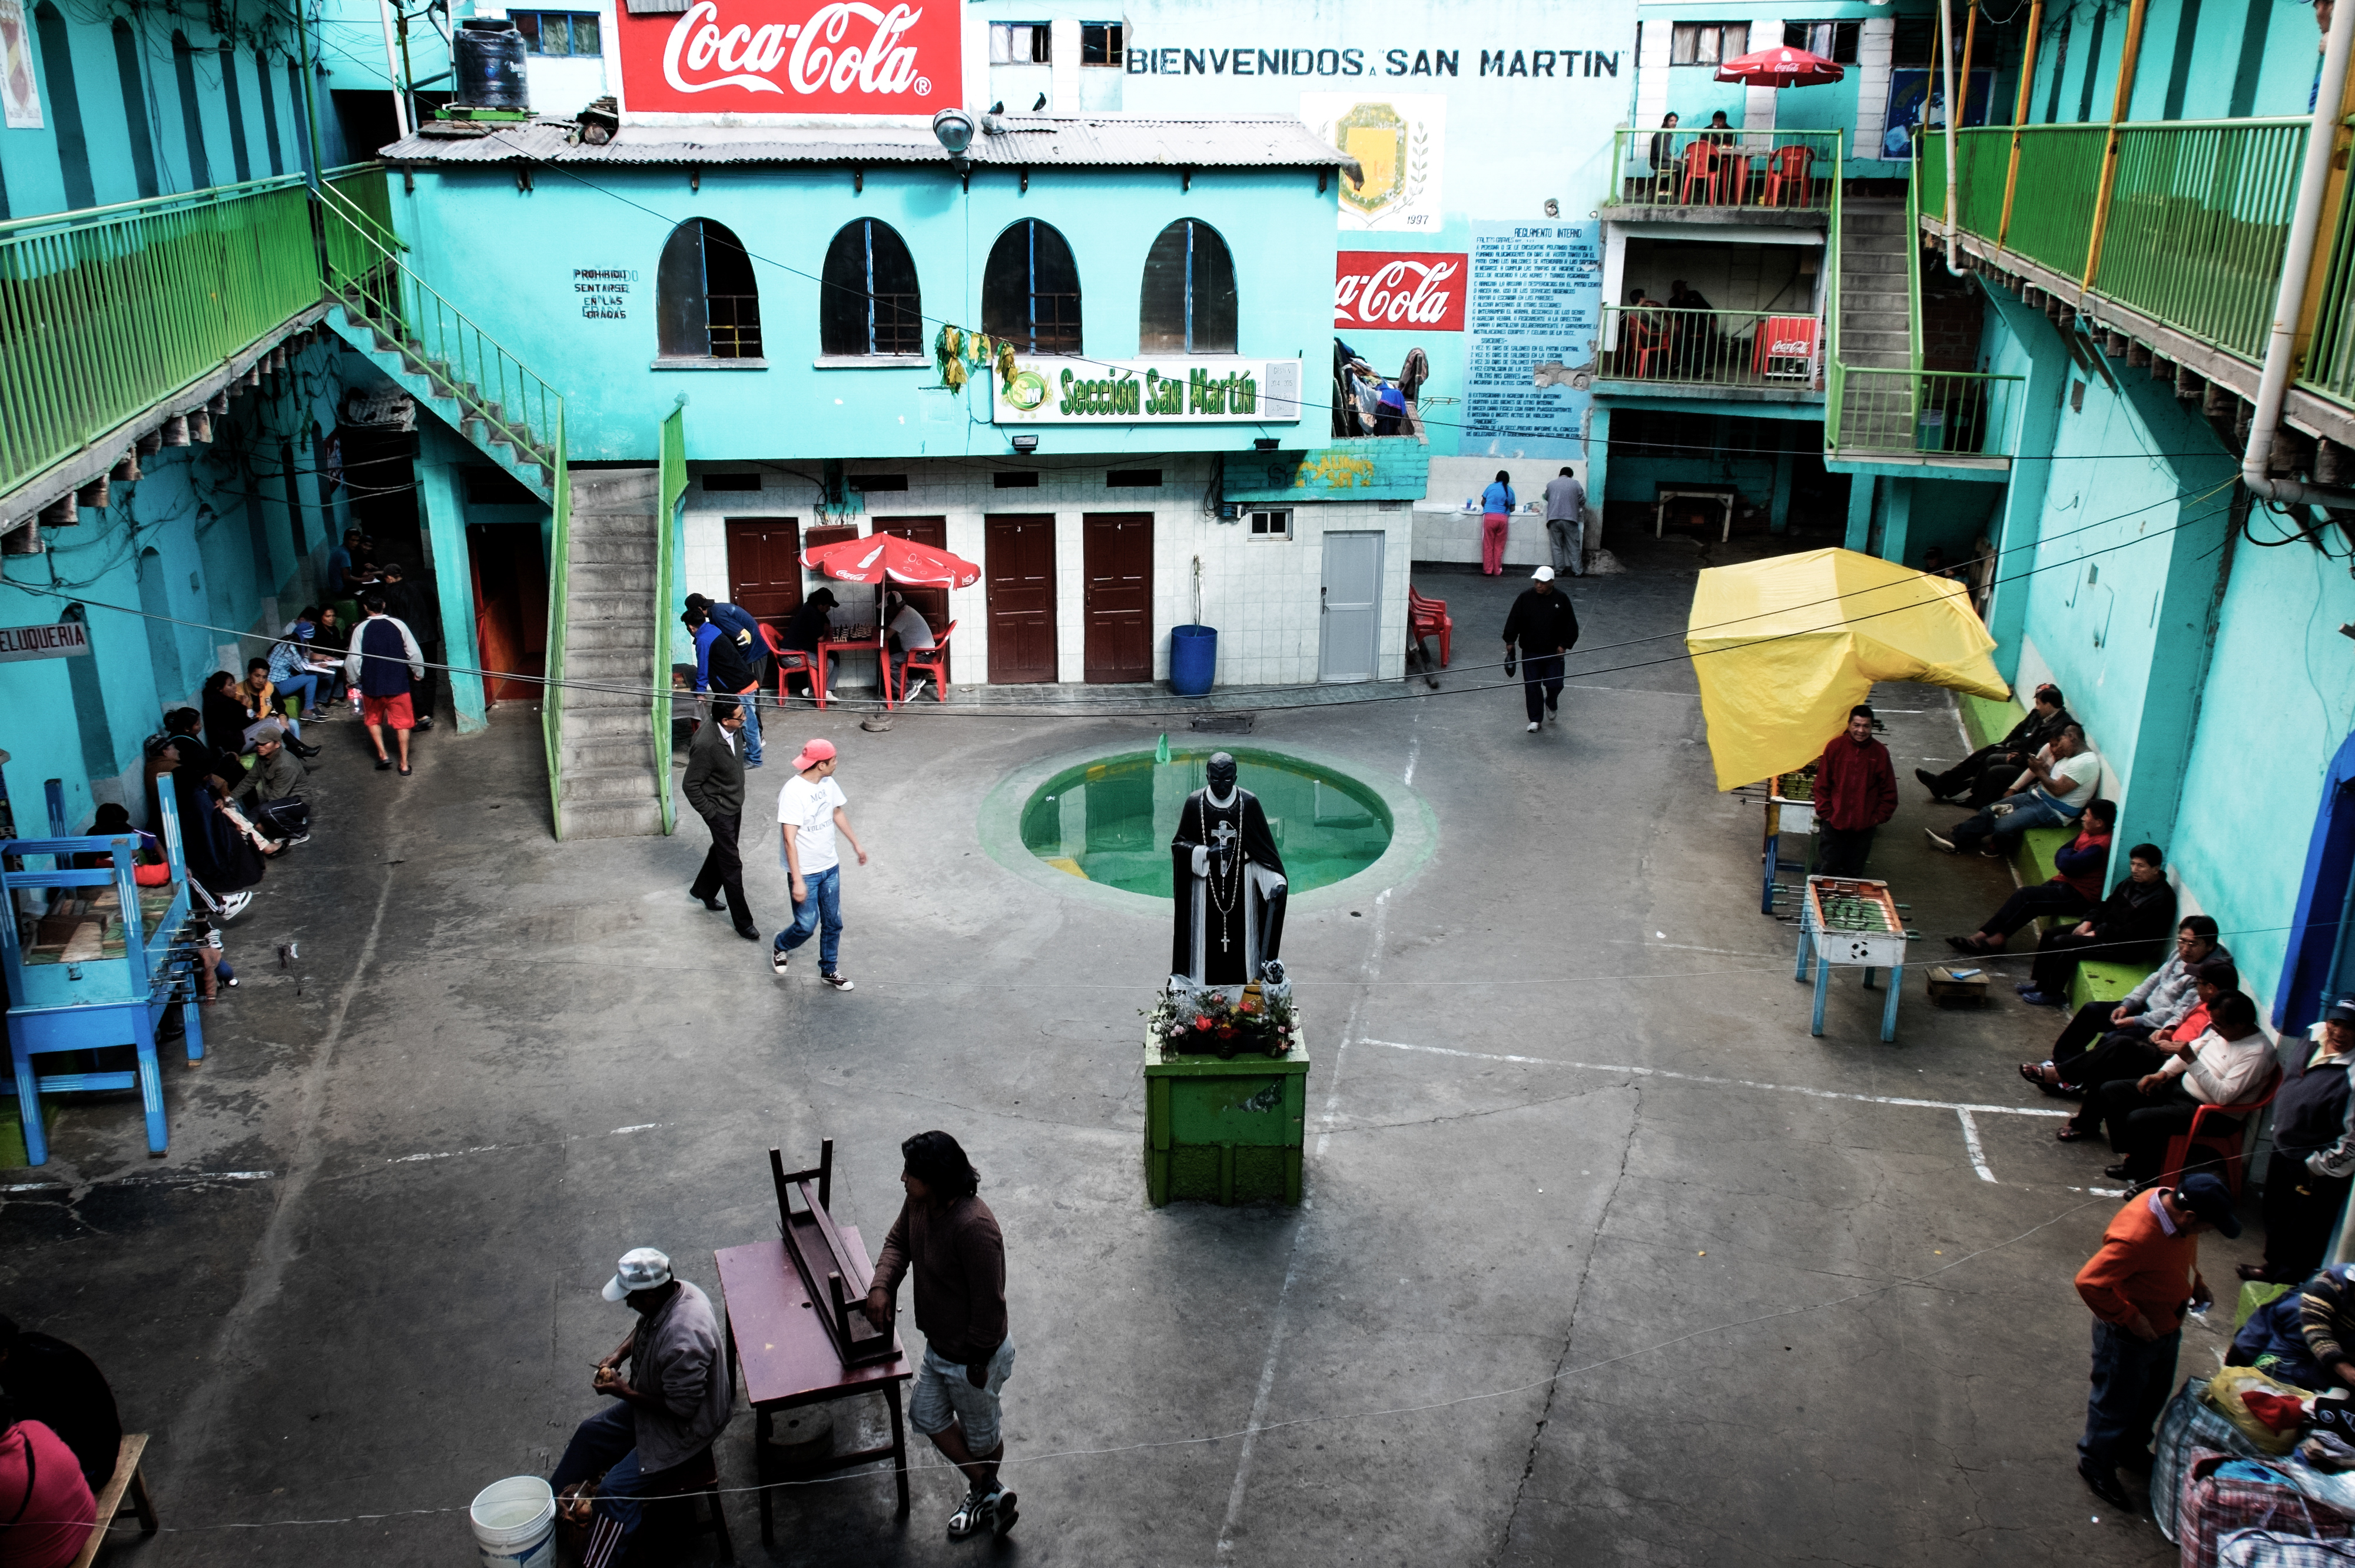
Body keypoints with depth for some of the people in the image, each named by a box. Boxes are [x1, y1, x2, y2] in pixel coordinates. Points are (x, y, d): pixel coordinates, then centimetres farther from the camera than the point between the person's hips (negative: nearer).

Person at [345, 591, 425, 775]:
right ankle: (404, 764, 10)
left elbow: (354, 660, -5)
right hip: (398, 684, 0)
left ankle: (382, 754, 10)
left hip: (372, 685, 0)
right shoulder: (398, 625, -7)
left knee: (373, 719, 22)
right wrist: (419, 673, 14)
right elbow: (415, 653, -3)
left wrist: (353, 680, 12)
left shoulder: (361, 629, -8)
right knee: (402, 722, 9)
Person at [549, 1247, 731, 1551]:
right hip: (656, 1399, 10)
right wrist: (617, 1356, -7)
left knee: (615, 1490, -14)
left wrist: (625, 1393, -22)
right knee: (590, 1433, 19)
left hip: (685, 1426, -10)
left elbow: (682, 1408, -29)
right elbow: (642, 1330, 10)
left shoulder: (683, 1341, -40)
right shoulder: (672, 1292, -13)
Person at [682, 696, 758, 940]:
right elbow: (690, 786, -24)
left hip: (735, 804, 8)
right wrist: (710, 813, -16)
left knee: (722, 850, 27)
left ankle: (703, 890, 51)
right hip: (720, 810, -8)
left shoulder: (733, 730, -9)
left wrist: (738, 796, 16)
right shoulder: (706, 745, -33)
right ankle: (743, 922, 14)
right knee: (732, 865, 2)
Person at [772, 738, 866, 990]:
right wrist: (797, 881, -27)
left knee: (833, 923, 14)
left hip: (830, 867, 7)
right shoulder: (793, 792, -26)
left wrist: (856, 844, 25)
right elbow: (789, 840, -26)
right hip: (805, 873, -7)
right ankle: (781, 948, 34)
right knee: (807, 925, 3)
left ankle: (829, 970, 31)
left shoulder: (828, 783, -2)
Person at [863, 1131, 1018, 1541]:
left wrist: (978, 1361, -19)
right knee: (926, 1414, 22)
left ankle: (986, 1491, 47)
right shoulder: (920, 1204, -11)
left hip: (970, 1356, -9)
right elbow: (898, 1242, 9)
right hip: (939, 1346, 9)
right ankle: (988, 1492, 37)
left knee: (980, 1431, 17)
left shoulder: (974, 1227, -37)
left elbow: (989, 1302, -29)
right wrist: (881, 1285, -10)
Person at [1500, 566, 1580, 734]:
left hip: (1553, 651, 0)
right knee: (1532, 686, 3)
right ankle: (1535, 719, 15)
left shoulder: (1561, 599, -5)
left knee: (1555, 684, 2)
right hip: (1530, 652, 0)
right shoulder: (1526, 597, -5)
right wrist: (1510, 641, 1)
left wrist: (1564, 645, -4)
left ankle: (1551, 704, 36)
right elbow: (1514, 620, 2)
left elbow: (1571, 625, 2)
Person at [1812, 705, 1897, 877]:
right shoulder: (1835, 747, -5)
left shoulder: (1880, 753, -2)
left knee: (1855, 872, 11)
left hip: (1864, 825, 1)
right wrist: (1825, 812, -4)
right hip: (1834, 822, -1)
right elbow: (1822, 784, 0)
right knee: (1827, 869, 7)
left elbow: (1889, 790, 5)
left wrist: (1880, 816, 0)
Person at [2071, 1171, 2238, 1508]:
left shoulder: (2175, 1205, -13)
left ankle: (2132, 1449, 52)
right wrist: (2130, 1319, -28)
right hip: (2128, 1338, -9)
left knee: (2155, 1396, 28)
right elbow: (2090, 1282, -38)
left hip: (2166, 1327, 9)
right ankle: (2096, 1464, 36)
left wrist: (2196, 1284, 2)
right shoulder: (2137, 1237, -40)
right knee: (2117, 1403, 13)